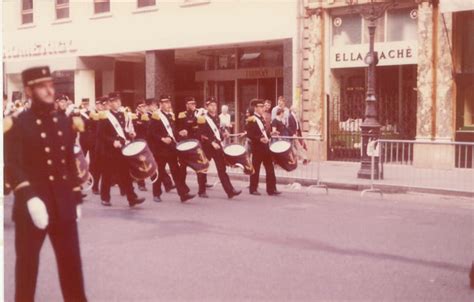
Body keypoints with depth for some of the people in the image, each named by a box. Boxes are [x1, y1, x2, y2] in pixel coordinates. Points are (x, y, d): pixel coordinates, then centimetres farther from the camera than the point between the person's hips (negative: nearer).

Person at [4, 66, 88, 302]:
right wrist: (29, 197, -28)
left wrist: (76, 197, 13)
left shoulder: (65, 123, 10)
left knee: (71, 261, 10)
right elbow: (11, 165, -17)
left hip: (63, 205, 4)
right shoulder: (16, 124, -7)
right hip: (33, 204, -4)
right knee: (27, 263, 7)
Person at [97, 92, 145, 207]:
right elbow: (101, 135, -14)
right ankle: (105, 198, 18)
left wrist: (129, 135, 3)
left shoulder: (122, 115, 12)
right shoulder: (105, 117, -9)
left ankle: (132, 198, 1)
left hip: (122, 149, 5)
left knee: (126, 174, 3)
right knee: (107, 175, 5)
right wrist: (112, 141, -24)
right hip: (110, 151, -5)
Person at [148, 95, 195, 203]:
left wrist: (175, 139, 5)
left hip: (171, 148, 6)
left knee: (176, 171, 1)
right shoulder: (156, 116, -7)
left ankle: (183, 194, -3)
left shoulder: (170, 116, 15)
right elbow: (151, 133, -14)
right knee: (160, 172, 3)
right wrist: (162, 139, -24)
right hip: (160, 149, -6)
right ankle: (156, 194, 17)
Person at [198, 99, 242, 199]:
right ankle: (202, 191, 19)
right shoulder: (202, 119, -9)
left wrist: (222, 134, 8)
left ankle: (230, 191, -5)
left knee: (222, 169, 0)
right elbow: (202, 135, -15)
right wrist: (212, 142, -22)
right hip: (207, 147, -6)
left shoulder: (217, 118, 13)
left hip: (217, 146, 6)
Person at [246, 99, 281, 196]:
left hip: (265, 146, 8)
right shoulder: (251, 120, -10)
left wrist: (268, 136, 7)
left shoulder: (262, 118, 15)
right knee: (255, 169, 1)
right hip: (257, 147, -8)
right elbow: (249, 134, -17)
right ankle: (253, 189, 11)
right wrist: (260, 139, -26)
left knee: (270, 168, 4)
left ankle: (271, 189, 7)